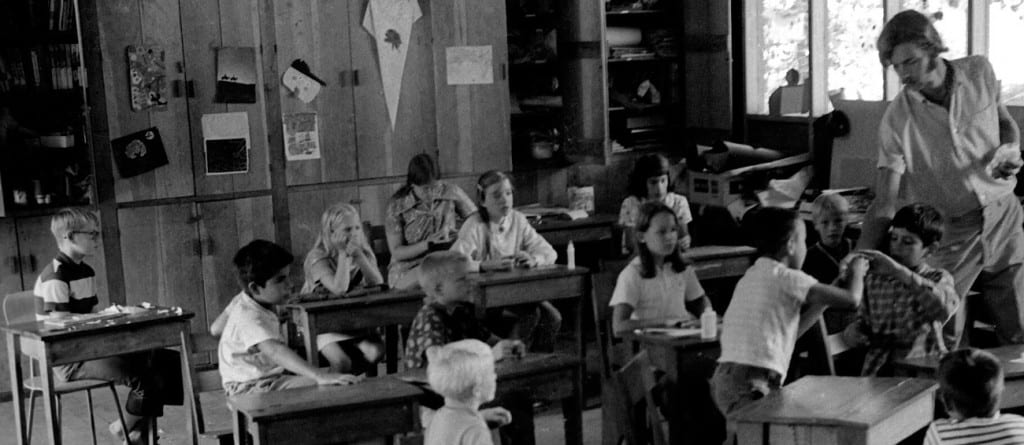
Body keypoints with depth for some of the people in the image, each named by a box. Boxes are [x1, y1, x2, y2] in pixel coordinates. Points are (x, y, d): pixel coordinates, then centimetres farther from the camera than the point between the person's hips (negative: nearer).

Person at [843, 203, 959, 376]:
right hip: (878, 371, 3)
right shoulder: (874, 278, 10)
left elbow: (945, 307, -23)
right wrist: (854, 329, -1)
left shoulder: (939, 278, 1)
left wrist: (900, 272, -28)